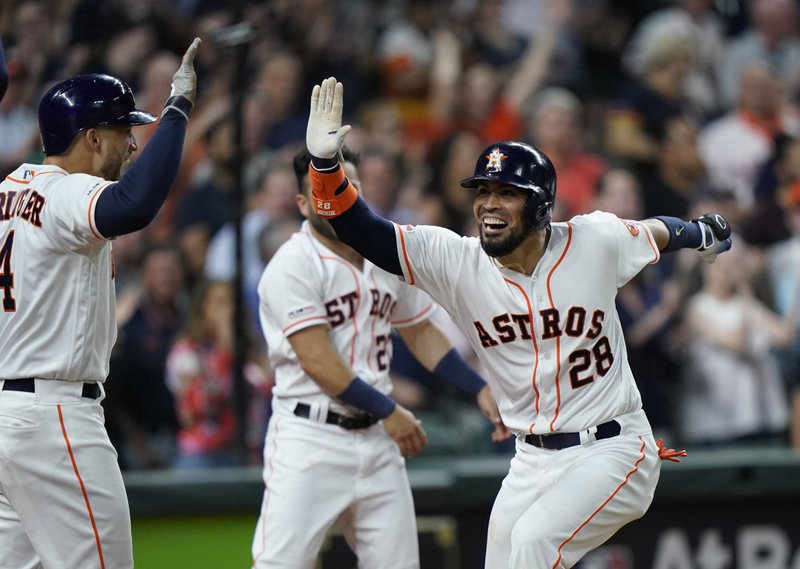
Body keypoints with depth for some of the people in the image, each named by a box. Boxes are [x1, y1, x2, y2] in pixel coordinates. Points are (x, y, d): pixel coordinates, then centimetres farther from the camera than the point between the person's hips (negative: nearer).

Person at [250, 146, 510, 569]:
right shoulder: (293, 265, -11)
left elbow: (420, 332, 21)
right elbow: (317, 361, -17)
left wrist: (480, 390, 12)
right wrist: (388, 411, -14)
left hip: (378, 439, 7)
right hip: (310, 437, -7)